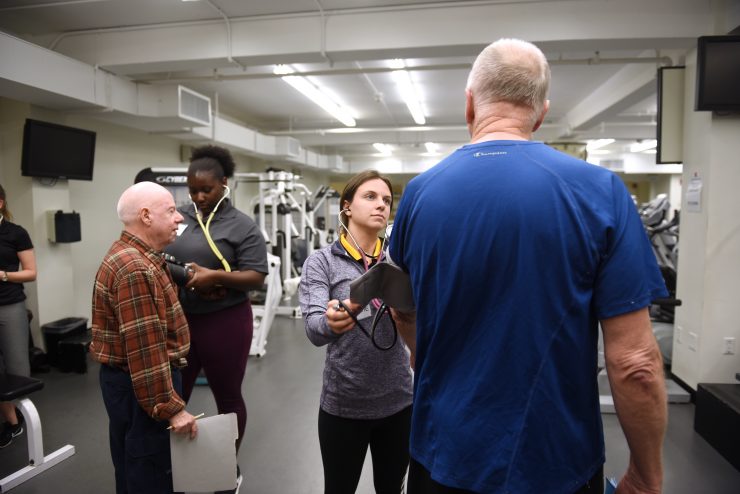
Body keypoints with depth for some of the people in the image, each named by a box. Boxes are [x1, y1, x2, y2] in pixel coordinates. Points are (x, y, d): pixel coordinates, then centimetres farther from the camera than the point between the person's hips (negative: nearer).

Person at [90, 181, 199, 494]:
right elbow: (145, 349, -28)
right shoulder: (135, 269, -25)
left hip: (133, 381, 10)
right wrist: (171, 408, -24)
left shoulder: (135, 256, 10)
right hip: (140, 386, -10)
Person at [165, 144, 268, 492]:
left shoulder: (242, 226, -7)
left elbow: (256, 277, -11)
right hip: (178, 320, 4)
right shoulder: (178, 218, 7)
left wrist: (215, 276, -25)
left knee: (228, 398, 12)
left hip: (224, 322, -4)